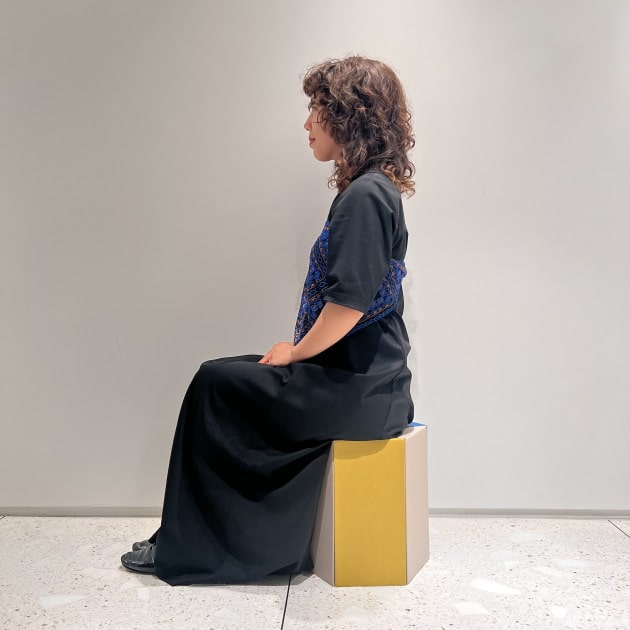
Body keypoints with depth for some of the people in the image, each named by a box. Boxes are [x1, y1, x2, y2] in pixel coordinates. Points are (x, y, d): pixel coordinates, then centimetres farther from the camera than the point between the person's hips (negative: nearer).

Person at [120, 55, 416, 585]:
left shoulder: (365, 195, -18)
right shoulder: (375, 189, 13)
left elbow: (349, 303, -25)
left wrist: (293, 354, -9)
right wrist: (298, 349, 11)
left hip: (358, 390, -9)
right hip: (363, 377, 9)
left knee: (215, 386, -1)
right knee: (232, 379, 12)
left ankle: (187, 549, 16)